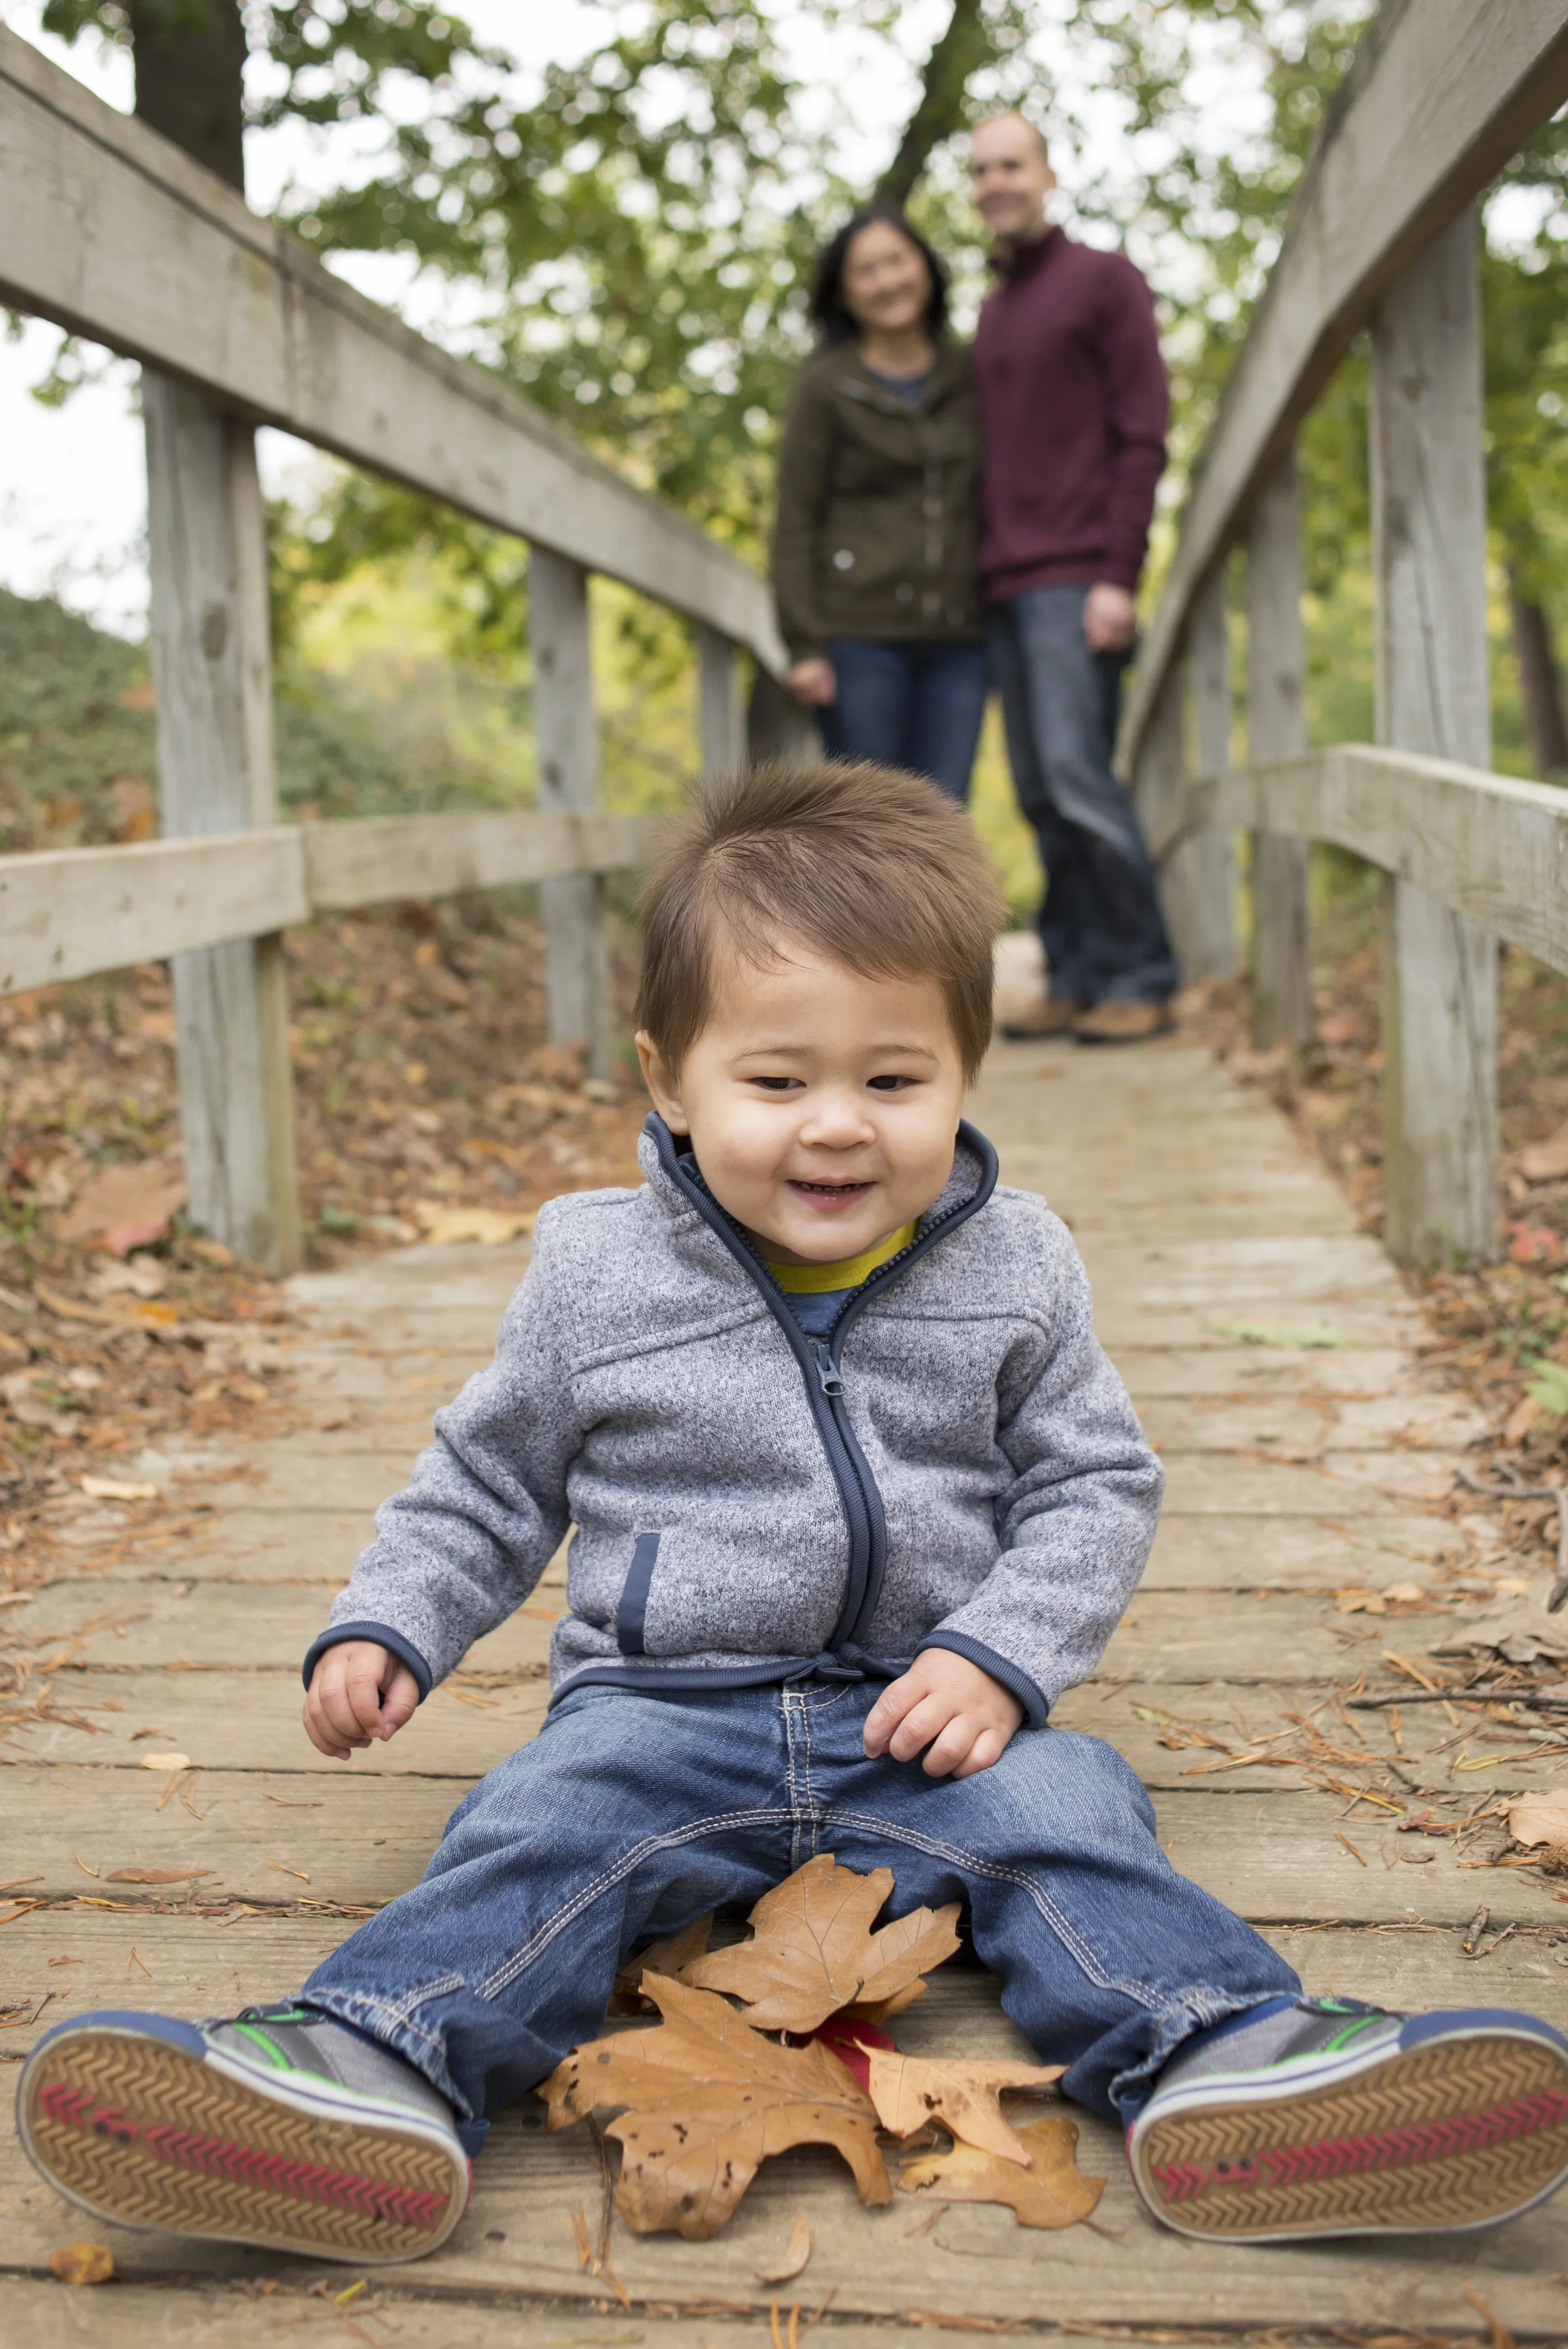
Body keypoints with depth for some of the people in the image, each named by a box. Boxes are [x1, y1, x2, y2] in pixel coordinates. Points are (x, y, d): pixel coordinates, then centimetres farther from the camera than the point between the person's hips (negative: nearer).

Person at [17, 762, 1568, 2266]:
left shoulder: (1013, 1270, 1)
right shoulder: (597, 1274, 0)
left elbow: (1097, 1487, 6)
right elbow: (486, 1485, 12)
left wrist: (1003, 1657, -10)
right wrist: (383, 1629, -3)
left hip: (919, 1714, 1)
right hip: (664, 1704, -1)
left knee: (1062, 1812, -25)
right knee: (546, 1827, -28)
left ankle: (1228, 2061, -37)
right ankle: (374, 2074, -44)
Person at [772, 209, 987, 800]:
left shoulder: (968, 379, 11)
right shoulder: (824, 386, 0)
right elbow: (795, 524, -2)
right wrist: (804, 648, -10)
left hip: (956, 638, 3)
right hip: (860, 634, -3)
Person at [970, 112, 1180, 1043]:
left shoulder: (1105, 281, 3)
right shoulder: (990, 312, 23)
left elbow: (1143, 437, -5)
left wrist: (1118, 578, -15)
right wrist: (980, 577, 15)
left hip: (1076, 580, -7)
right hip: (1006, 583, 7)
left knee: (1077, 773, -14)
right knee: (1039, 791, 2)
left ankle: (1142, 979, -6)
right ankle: (1076, 975, 6)